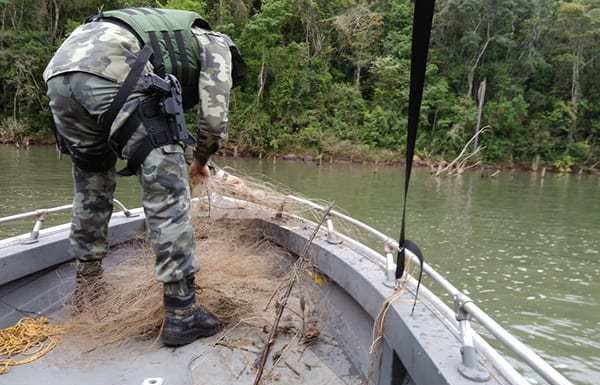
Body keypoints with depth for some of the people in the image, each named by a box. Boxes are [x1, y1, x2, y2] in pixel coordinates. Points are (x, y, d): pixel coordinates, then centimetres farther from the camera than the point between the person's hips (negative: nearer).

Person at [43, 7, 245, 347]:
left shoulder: (173, 34, 41)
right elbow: (214, 119, 10)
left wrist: (173, 160, 44)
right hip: (111, 73, -8)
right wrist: (201, 161, 27)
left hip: (60, 70, 9)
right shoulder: (216, 43, 21)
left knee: (92, 183, 24)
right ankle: (181, 314, 1)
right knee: (168, 194, -3)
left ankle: (87, 277, 37)